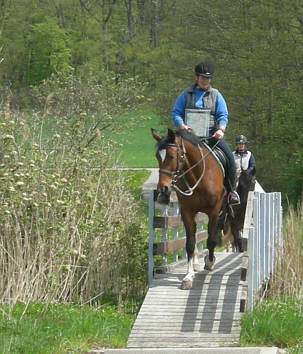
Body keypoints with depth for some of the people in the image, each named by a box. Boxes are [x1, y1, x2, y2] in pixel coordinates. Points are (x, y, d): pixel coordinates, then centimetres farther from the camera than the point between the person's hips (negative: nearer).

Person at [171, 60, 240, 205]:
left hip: (212, 134, 0)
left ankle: (231, 190, -10)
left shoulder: (216, 95, 13)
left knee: (228, 155, -20)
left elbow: (223, 115, 6)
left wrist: (221, 129, -15)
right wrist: (182, 125, -13)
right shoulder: (186, 94, 12)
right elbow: (176, 113, 8)